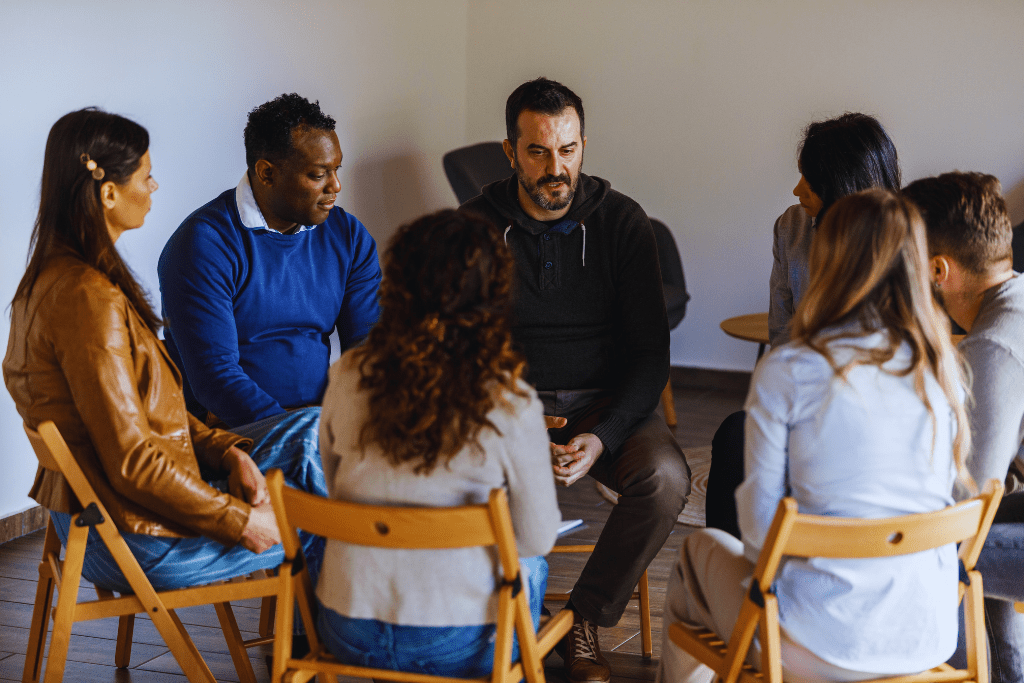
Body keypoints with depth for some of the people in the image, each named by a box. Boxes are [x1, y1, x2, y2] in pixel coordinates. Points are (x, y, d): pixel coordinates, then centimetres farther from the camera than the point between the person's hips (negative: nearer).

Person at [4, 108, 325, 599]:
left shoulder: (53, 277, 8)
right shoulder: (86, 299, -25)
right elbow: (132, 463, -26)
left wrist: (226, 449, -1)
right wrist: (239, 522, -16)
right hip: (136, 540, -10)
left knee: (309, 431, 9)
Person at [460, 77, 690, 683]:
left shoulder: (623, 222, -3)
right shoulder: (476, 225, -2)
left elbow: (651, 353, -4)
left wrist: (603, 437, -21)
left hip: (606, 402, 1)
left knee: (665, 476, -30)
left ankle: (588, 618, -8)